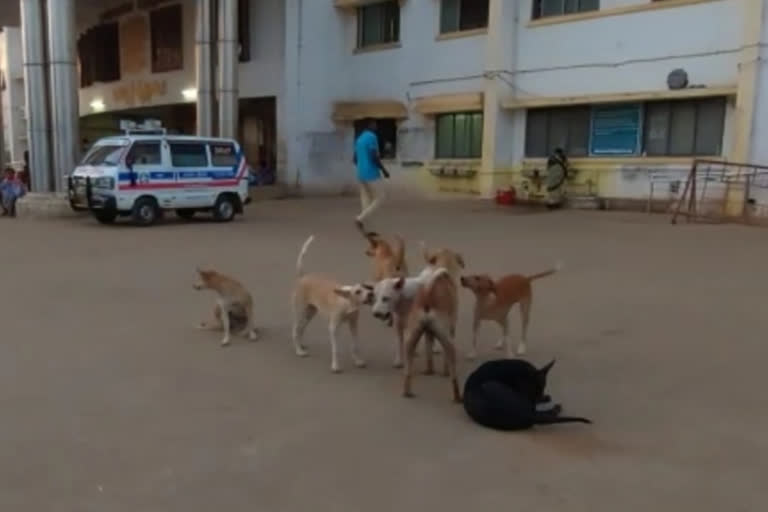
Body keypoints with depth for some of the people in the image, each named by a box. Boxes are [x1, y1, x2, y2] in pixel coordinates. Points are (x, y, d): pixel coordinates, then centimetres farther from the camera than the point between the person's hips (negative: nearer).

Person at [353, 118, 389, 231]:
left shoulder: (359, 139, 14)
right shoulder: (372, 137, -12)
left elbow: (355, 159, 18)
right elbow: (375, 157, -19)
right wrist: (384, 170, -9)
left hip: (361, 175, 8)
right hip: (371, 174, -8)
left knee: (365, 200, 8)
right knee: (379, 198, 1)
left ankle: (363, 223, 3)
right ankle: (360, 219, -9)